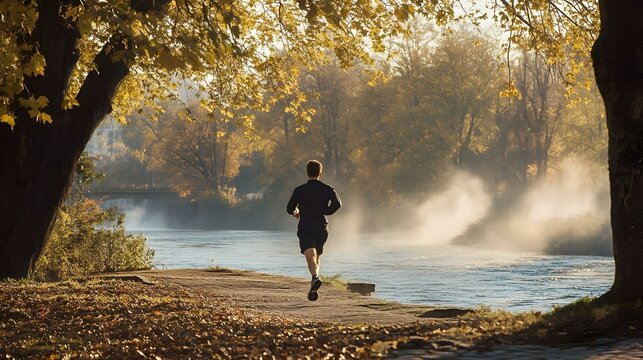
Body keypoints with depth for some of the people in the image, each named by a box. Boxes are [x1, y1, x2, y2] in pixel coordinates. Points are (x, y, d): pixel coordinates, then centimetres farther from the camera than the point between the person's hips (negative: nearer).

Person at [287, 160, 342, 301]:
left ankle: (315, 277, -46)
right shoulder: (327, 189, 5)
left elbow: (289, 208, -4)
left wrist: (296, 212, 19)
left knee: (311, 257, -18)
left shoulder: (300, 190, 1)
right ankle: (313, 289, 21)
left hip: (305, 229, -3)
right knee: (317, 258, 19)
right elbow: (337, 203, -12)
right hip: (322, 228, 3)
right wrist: (325, 212, 4)